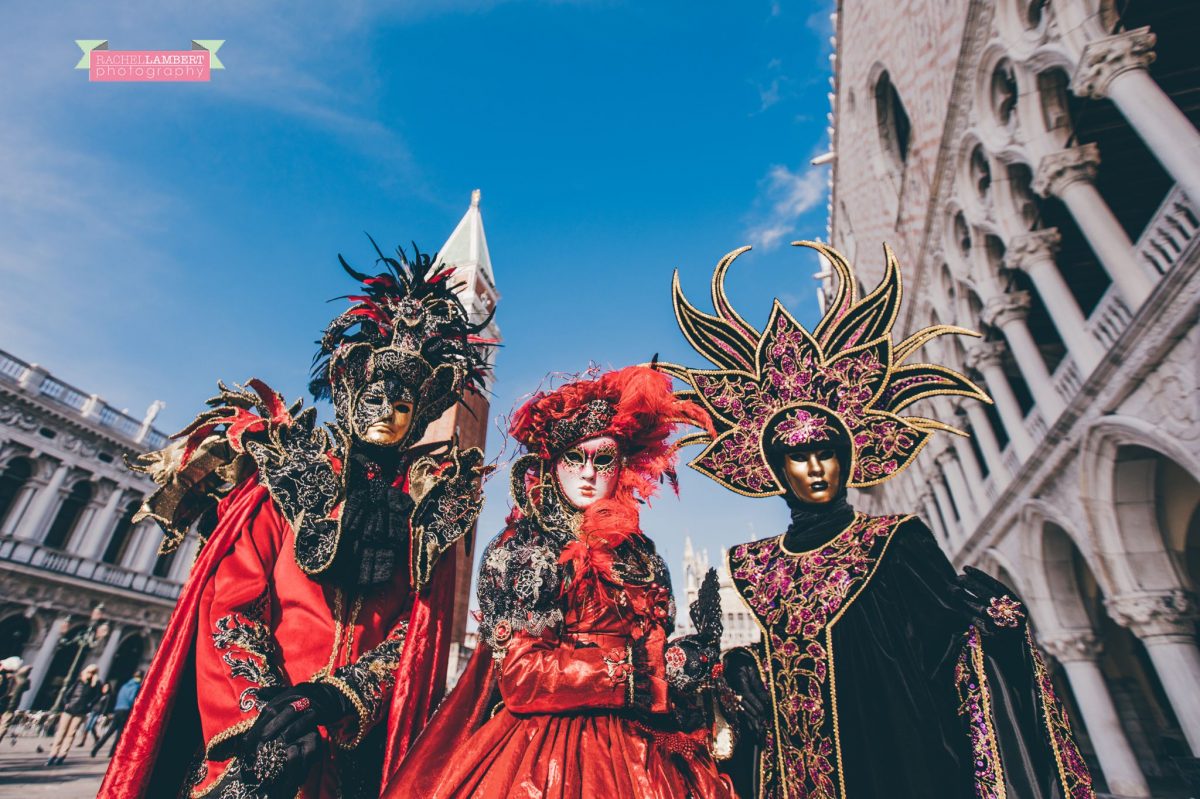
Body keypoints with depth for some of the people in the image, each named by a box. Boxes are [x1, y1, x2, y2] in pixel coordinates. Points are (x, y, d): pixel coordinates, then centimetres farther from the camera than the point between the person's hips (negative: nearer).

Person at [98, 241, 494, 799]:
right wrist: (263, 716, -17)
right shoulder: (285, 480, 0)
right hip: (249, 746, -1)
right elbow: (229, 605, -6)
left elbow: (416, 633, -3)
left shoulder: (431, 508, 1)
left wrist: (335, 695, -17)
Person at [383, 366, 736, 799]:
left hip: (631, 748, 5)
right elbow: (521, 674, -16)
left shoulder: (644, 560, 5)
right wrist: (639, 670, -17)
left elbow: (658, 657, 10)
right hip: (540, 748, -4)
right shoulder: (516, 551, -9)